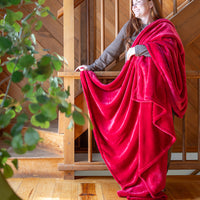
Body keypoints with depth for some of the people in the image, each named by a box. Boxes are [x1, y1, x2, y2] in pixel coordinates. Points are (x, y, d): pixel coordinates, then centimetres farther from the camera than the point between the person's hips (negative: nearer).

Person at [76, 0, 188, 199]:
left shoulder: (165, 27, 3)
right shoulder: (130, 27, 17)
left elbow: (167, 49, -16)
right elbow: (112, 51, 21)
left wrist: (137, 49, -11)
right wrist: (92, 67, 20)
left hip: (154, 86, -4)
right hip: (133, 85, 4)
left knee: (151, 133, -4)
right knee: (133, 132, 1)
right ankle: (135, 180, 10)